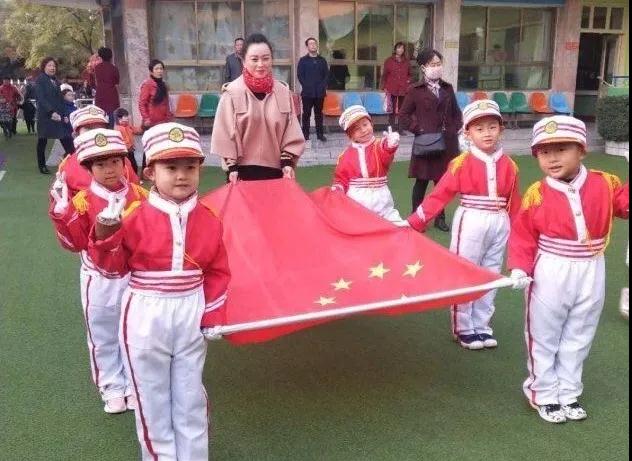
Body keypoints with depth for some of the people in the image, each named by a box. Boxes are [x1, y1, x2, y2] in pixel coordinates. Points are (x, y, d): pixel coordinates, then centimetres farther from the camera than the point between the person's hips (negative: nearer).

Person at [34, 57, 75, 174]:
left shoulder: (55, 81, 16)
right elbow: (40, 98, -14)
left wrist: (64, 114, 6)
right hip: (45, 115, -5)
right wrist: (51, 112, -23)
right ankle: (42, 166, 15)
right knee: (43, 140, 5)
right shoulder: (40, 80, -4)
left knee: (66, 140, -5)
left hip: (58, 115, 6)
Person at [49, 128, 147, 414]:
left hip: (135, 278, 1)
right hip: (99, 281, 0)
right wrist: (62, 211, -22)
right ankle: (113, 388, 30)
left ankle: (135, 386, 32)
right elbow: (75, 243, -15)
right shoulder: (82, 201, -9)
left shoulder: (140, 196, -4)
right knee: (103, 338, 13)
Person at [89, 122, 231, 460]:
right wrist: (106, 234, -23)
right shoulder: (134, 217, -11)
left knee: (190, 397, 16)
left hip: (191, 316, 2)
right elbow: (114, 266, -6)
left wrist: (212, 314, -1)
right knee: (152, 396, 12)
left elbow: (217, 271, 4)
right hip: (146, 317, -2)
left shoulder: (209, 221, -2)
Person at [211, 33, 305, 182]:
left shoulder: (283, 92, 2)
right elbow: (225, 133, -5)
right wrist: (231, 167, -7)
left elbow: (291, 132, 5)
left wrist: (288, 162, -1)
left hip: (276, 170, 3)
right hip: (243, 171, -2)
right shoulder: (232, 93, -7)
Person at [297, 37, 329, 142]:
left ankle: (320, 134, 14)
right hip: (307, 93, -2)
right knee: (306, 114, 1)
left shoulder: (322, 60, 12)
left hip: (320, 92, 2)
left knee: (319, 113, 8)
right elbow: (300, 75, -2)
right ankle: (305, 134, 6)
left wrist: (323, 86, -5)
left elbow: (326, 74, 9)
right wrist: (307, 86, -11)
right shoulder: (303, 60, 4)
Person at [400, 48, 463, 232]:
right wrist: (418, 129, -11)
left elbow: (456, 112, 19)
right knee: (422, 182, 4)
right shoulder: (416, 90, -4)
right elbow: (403, 115, -3)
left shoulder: (447, 88, 9)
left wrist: (456, 128, 5)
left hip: (447, 143, 4)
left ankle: (440, 217, 23)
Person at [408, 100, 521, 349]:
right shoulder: (462, 163, -8)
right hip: (470, 224, -4)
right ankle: (463, 329, 19)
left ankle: (482, 326, 27)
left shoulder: (509, 165, 2)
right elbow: (439, 195, -10)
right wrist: (414, 222, -15)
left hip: (499, 225, 4)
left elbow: (515, 204, 7)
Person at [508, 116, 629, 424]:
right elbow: (522, 236, -7)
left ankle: (569, 393, 35)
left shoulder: (605, 184, -5)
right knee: (544, 338, 11)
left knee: (578, 339, 17)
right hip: (549, 276, -3)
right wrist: (519, 268, -18)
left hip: (590, 276, 3)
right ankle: (544, 395, 30)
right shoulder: (535, 195, -12)